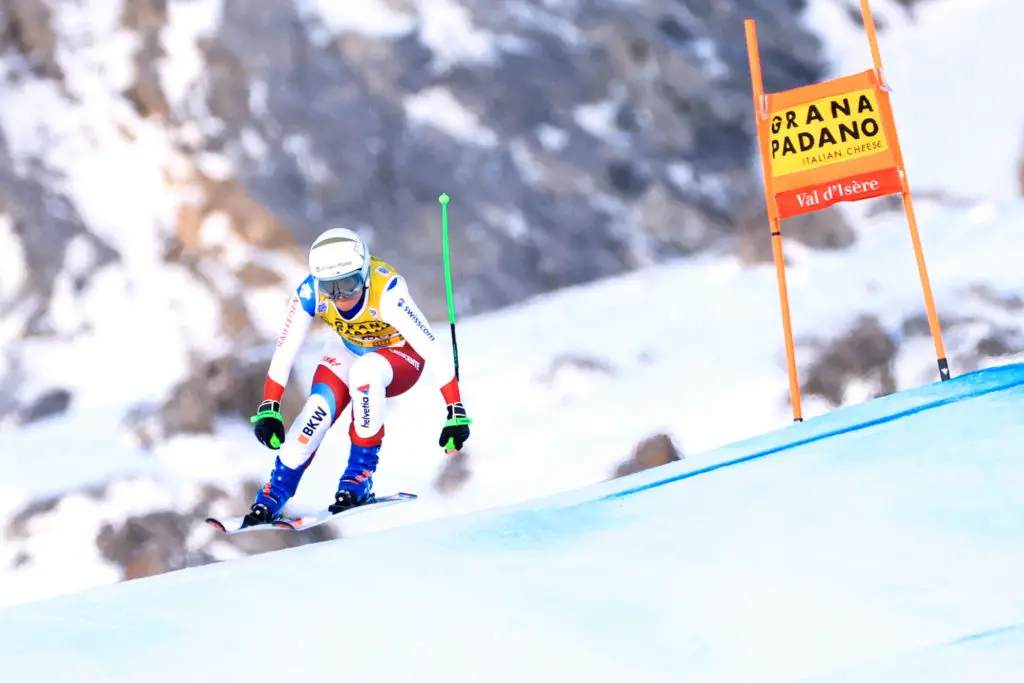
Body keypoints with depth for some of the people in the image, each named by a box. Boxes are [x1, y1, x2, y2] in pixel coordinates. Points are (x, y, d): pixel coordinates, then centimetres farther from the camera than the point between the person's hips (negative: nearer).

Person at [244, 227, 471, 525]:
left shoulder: (387, 293, -38)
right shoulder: (310, 293, -27)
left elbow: (434, 352, -36)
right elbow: (284, 352, -17)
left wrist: (456, 413, -37)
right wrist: (268, 409, -20)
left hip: (399, 358, -3)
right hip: (348, 351, 3)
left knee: (365, 371, -35)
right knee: (317, 411, -22)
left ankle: (361, 471, -19)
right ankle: (275, 492, -4)